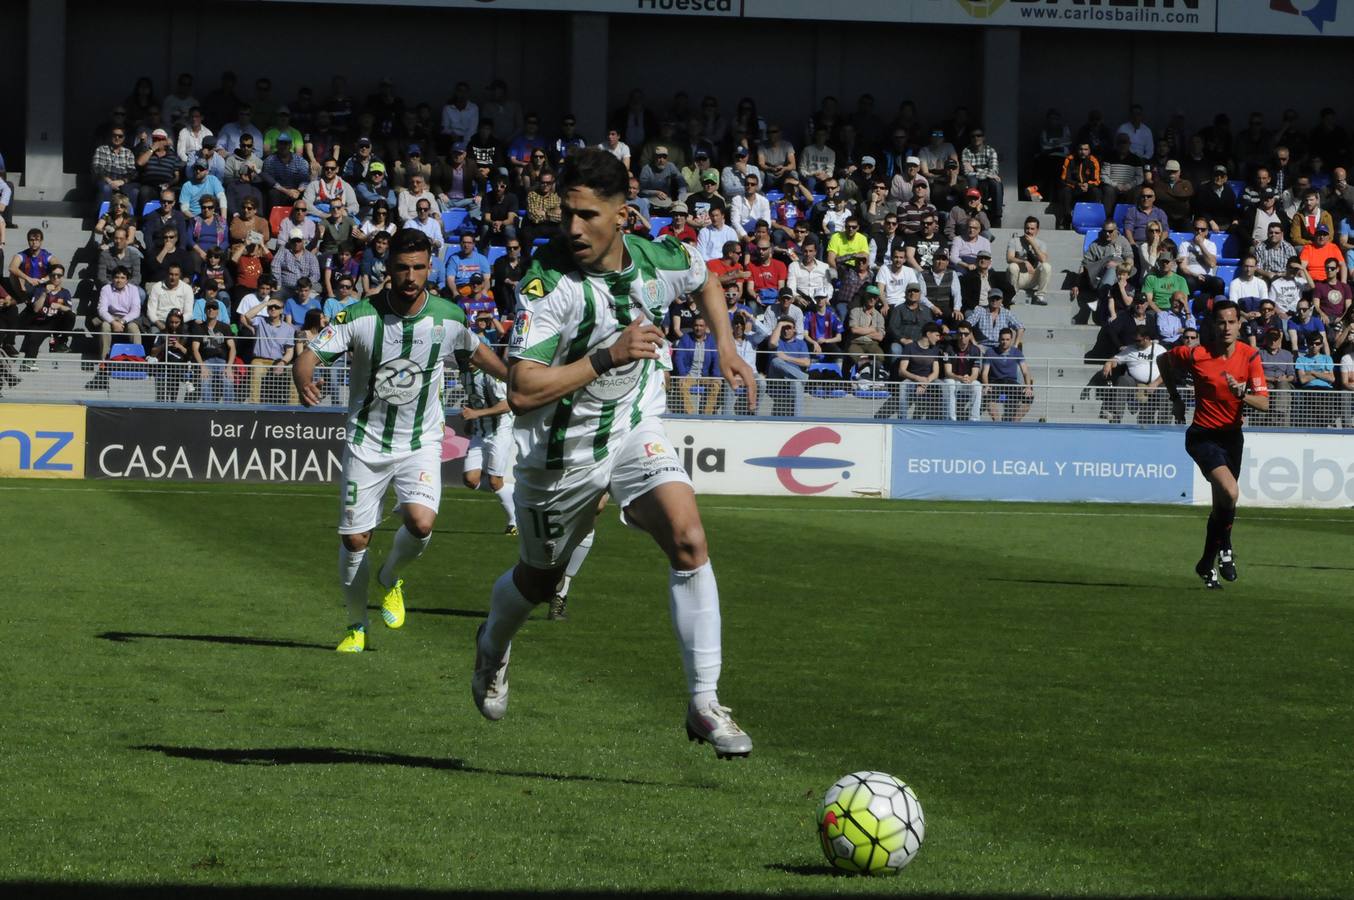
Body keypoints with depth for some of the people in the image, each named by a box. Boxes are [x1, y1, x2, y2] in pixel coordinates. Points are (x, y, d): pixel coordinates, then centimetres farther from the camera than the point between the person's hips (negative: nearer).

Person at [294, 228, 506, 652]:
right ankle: (356, 625, 25)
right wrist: (303, 382, -40)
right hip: (366, 441, 0)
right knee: (354, 538, 1)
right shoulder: (359, 316, -14)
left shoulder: (449, 318, -8)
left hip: (421, 442, 0)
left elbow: (476, 351, 14)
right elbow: (307, 355, -18)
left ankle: (390, 579, 11)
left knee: (421, 523, -23)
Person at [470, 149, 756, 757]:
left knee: (689, 540, -21)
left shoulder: (660, 261, -10)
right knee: (540, 579, 17)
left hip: (635, 431, 2)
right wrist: (606, 358, -33)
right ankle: (493, 645, 54)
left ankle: (704, 705, -17)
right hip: (560, 450, -2)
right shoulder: (548, 282, -26)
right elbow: (521, 391, -30)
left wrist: (726, 349, 4)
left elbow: (706, 283, 17)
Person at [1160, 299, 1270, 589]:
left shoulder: (1250, 356, -6)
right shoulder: (1195, 353, -14)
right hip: (1203, 435, -4)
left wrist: (1242, 394, -31)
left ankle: (1207, 564, 30)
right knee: (1229, 492, -25)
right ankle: (1225, 549, -1)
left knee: (1222, 504, 11)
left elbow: (1264, 403, -11)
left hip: (1232, 435, 4)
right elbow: (1164, 361, 7)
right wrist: (1176, 398, 8)